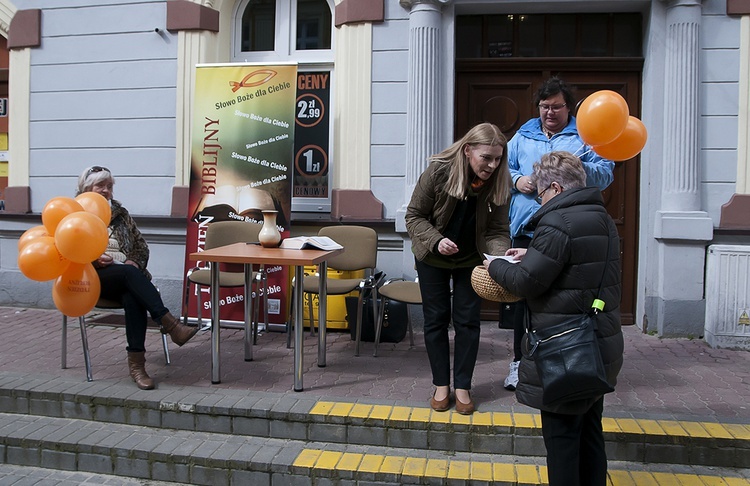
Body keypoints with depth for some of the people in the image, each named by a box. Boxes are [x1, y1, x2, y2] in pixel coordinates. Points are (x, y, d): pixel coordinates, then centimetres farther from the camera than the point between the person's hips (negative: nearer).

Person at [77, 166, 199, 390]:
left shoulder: (120, 213, 22)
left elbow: (141, 245, 20)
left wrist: (134, 261, -2)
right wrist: (93, 259, -13)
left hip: (126, 276, 3)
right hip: (93, 277, -2)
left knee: (133, 297, -34)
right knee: (129, 273, -35)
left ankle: (136, 363, -39)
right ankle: (170, 324, -46)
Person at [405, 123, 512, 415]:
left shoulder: (498, 183, -18)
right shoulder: (438, 171, -25)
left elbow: (497, 230, -14)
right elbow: (414, 216, -16)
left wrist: (500, 256, -34)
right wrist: (436, 240, -32)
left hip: (471, 259, 1)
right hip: (432, 258, -1)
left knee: (467, 321, 3)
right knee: (436, 320, 6)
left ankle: (462, 387, 17)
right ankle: (441, 385, 19)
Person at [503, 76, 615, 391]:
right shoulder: (523, 136, 16)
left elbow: (605, 174, -4)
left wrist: (579, 168, -23)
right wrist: (517, 180, -3)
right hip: (526, 229, 3)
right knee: (523, 296, 7)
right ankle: (520, 360, 21)